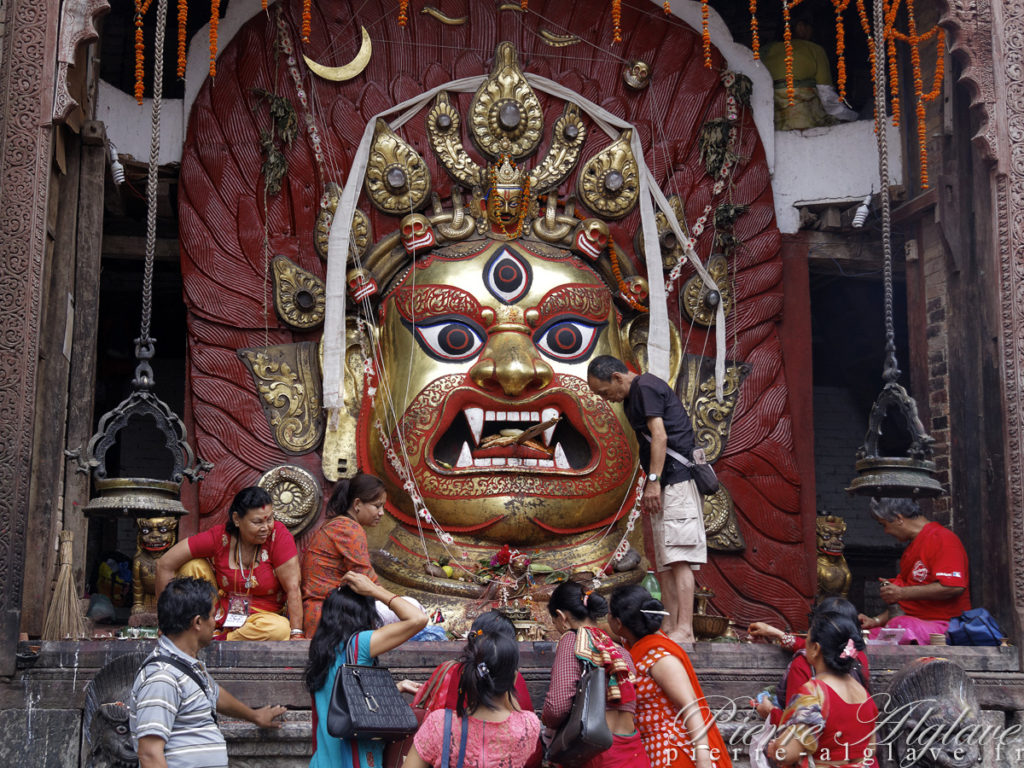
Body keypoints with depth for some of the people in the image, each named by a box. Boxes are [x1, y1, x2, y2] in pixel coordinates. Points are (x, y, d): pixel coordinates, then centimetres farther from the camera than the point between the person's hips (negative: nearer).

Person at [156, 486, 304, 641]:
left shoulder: (278, 534, -17)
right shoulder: (219, 537, -13)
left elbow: (293, 589, -18)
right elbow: (165, 564, -12)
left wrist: (296, 634, -24)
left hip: (260, 615, -1)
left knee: (282, 629, -35)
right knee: (193, 565, -16)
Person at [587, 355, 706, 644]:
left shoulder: (645, 387, -6)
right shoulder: (633, 397, 23)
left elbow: (660, 436, -16)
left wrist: (653, 481, -19)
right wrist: (650, 490, 21)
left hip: (678, 481, -11)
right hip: (667, 486, 11)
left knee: (678, 557, -16)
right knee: (664, 562, 7)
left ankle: (684, 629, -20)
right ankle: (671, 626, 7)